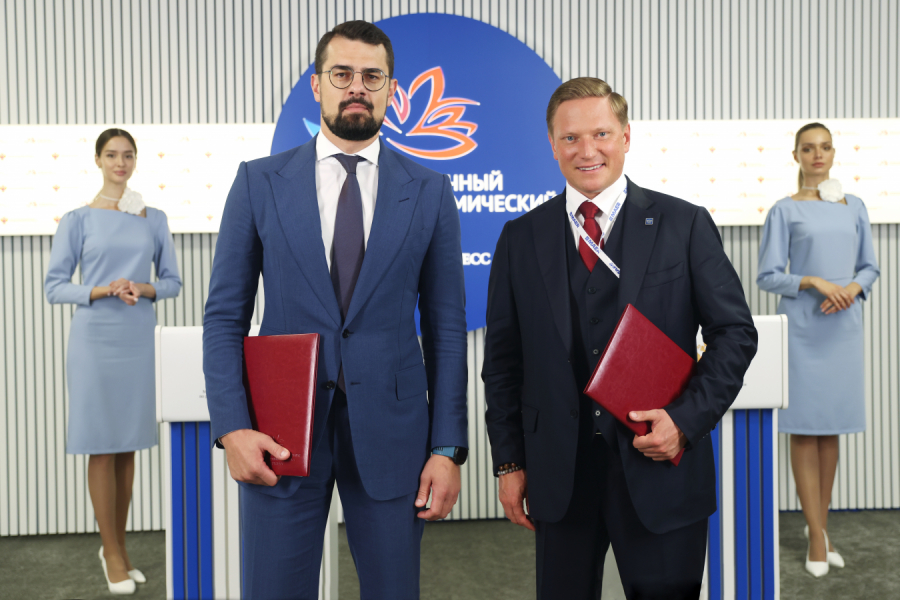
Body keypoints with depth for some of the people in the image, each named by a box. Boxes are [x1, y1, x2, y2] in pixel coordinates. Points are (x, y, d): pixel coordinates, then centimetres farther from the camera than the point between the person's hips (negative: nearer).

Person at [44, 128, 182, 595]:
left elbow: (173, 281, 10)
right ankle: (113, 554, 12)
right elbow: (54, 285, 0)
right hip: (95, 341, -3)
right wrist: (100, 291, -16)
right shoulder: (78, 220, 0)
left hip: (140, 340, 3)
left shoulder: (153, 219, 7)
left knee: (128, 445, 9)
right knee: (102, 447, 1)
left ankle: (116, 547, 23)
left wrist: (146, 289, -11)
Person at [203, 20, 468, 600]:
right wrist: (231, 426, -8)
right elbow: (225, 315, 3)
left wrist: (448, 448, -2)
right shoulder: (260, 182, 3)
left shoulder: (429, 192, 3)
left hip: (391, 431, 1)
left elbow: (446, 327, 3)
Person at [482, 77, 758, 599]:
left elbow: (736, 331, 1)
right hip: (558, 474, 2)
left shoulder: (686, 225, -1)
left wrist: (687, 420, -12)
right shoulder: (521, 238, 4)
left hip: (660, 465, -1)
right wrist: (509, 461, 3)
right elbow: (503, 356, 6)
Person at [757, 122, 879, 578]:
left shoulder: (854, 207, 10)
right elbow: (767, 275, -5)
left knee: (831, 426, 10)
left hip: (843, 327, 4)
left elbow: (870, 266, 12)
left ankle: (818, 524, 23)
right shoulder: (785, 210, -1)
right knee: (804, 427, -1)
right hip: (801, 328, -4)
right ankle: (817, 537, 8)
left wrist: (853, 289, -8)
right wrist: (814, 282, -18)